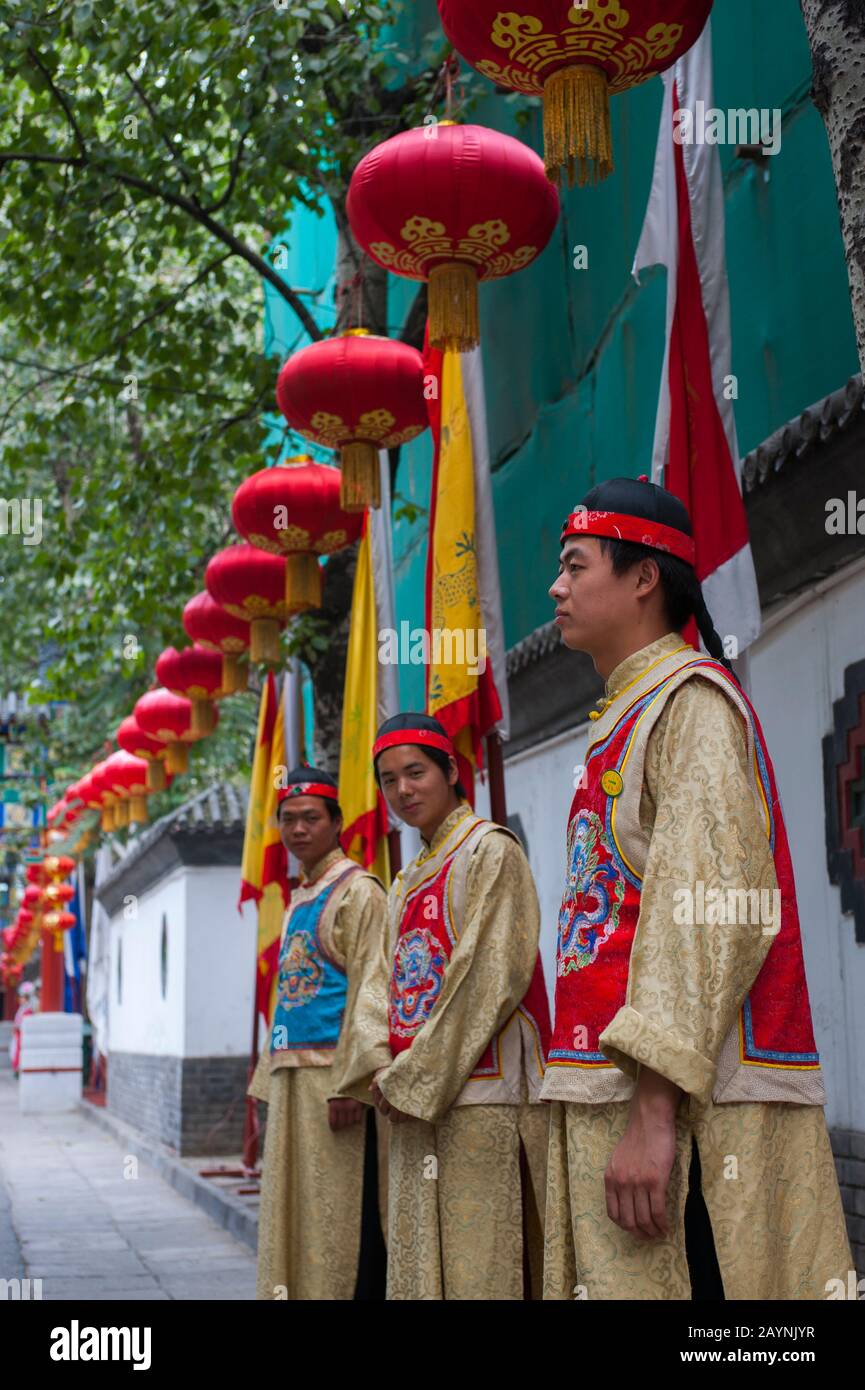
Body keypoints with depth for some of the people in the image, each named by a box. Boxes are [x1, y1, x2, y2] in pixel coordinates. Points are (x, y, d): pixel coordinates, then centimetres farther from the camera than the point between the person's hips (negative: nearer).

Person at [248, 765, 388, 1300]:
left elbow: (367, 990, -14)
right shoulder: (297, 902, 20)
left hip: (331, 1076, -8)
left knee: (339, 1214, -6)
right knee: (293, 1212, 9)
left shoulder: (358, 890, -6)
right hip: (291, 1077, 9)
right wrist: (269, 1083, 16)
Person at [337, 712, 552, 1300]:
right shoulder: (405, 883, 20)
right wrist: (381, 1068, -4)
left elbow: (491, 977, -13)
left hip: (480, 1096, -8)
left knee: (478, 1261, -8)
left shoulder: (491, 851, -4)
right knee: (416, 1259, 8)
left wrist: (413, 1079, -13)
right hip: (411, 1101, 8)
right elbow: (383, 983, 15)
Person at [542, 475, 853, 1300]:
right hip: (608, 1099, 9)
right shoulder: (626, 715, 21)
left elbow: (710, 914, -19)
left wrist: (652, 1113, -25)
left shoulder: (691, 699, -8)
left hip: (686, 1106, -9)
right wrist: (605, 1107, 18)